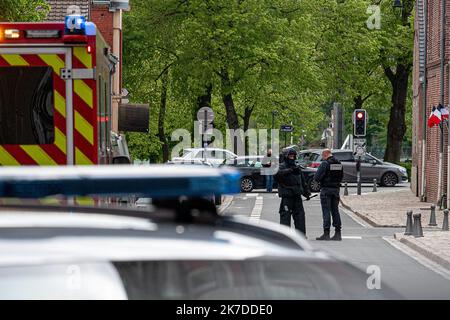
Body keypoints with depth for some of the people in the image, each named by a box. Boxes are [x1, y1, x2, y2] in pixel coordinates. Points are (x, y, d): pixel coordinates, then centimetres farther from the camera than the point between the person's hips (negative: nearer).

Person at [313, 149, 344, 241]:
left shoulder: (325, 164, -13)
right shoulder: (339, 164, 9)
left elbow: (317, 177, -15)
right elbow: (341, 176, 15)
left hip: (326, 189, -6)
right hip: (336, 189, 6)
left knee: (326, 211, -4)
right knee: (335, 210, 10)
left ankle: (326, 233, -6)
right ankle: (337, 233, 10)